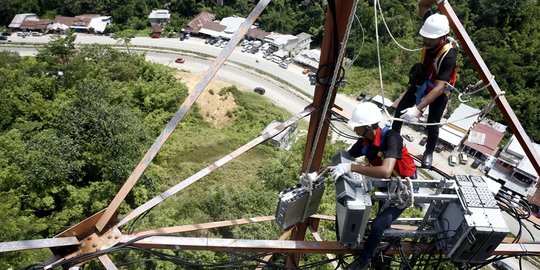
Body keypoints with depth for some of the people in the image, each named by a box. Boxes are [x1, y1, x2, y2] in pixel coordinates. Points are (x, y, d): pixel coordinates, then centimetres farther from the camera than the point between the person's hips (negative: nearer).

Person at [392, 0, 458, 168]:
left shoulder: (449, 55, -38)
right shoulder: (433, 32, -23)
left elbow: (438, 86, -40)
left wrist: (417, 109, -49)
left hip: (439, 90, -5)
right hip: (421, 82, 6)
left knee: (432, 125, -1)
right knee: (400, 109, 8)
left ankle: (429, 152, 25)